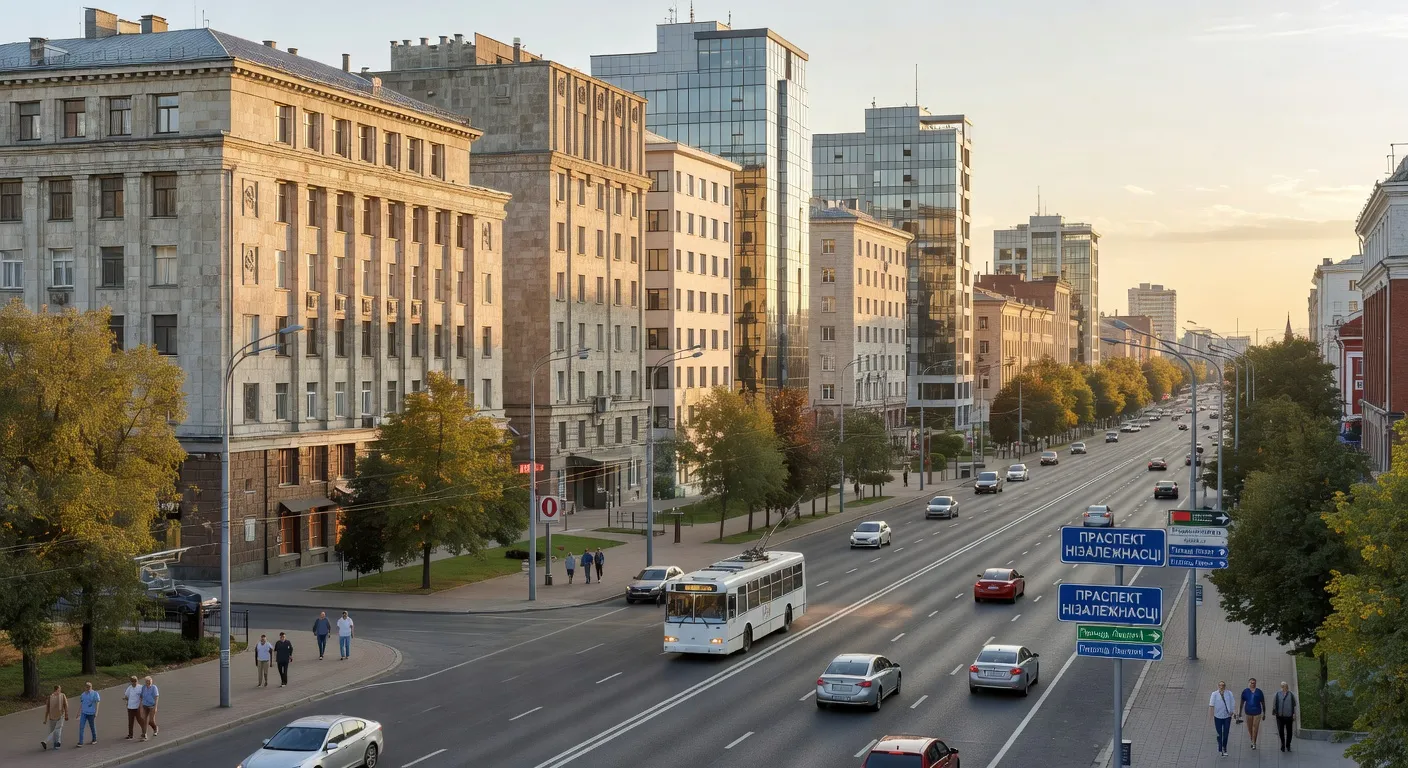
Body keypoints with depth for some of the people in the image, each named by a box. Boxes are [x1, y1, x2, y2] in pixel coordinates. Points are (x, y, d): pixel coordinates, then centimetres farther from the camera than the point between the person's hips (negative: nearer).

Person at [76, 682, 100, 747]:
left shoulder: (95, 694, -6)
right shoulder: (83, 694, 8)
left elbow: (97, 703, -8)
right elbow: (81, 704, 14)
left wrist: (96, 712, -15)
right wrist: (78, 713, 12)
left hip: (91, 713, -4)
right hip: (83, 713, 4)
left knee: (92, 727, 9)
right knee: (81, 727, -8)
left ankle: (94, 740, 27)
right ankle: (80, 742, -9)